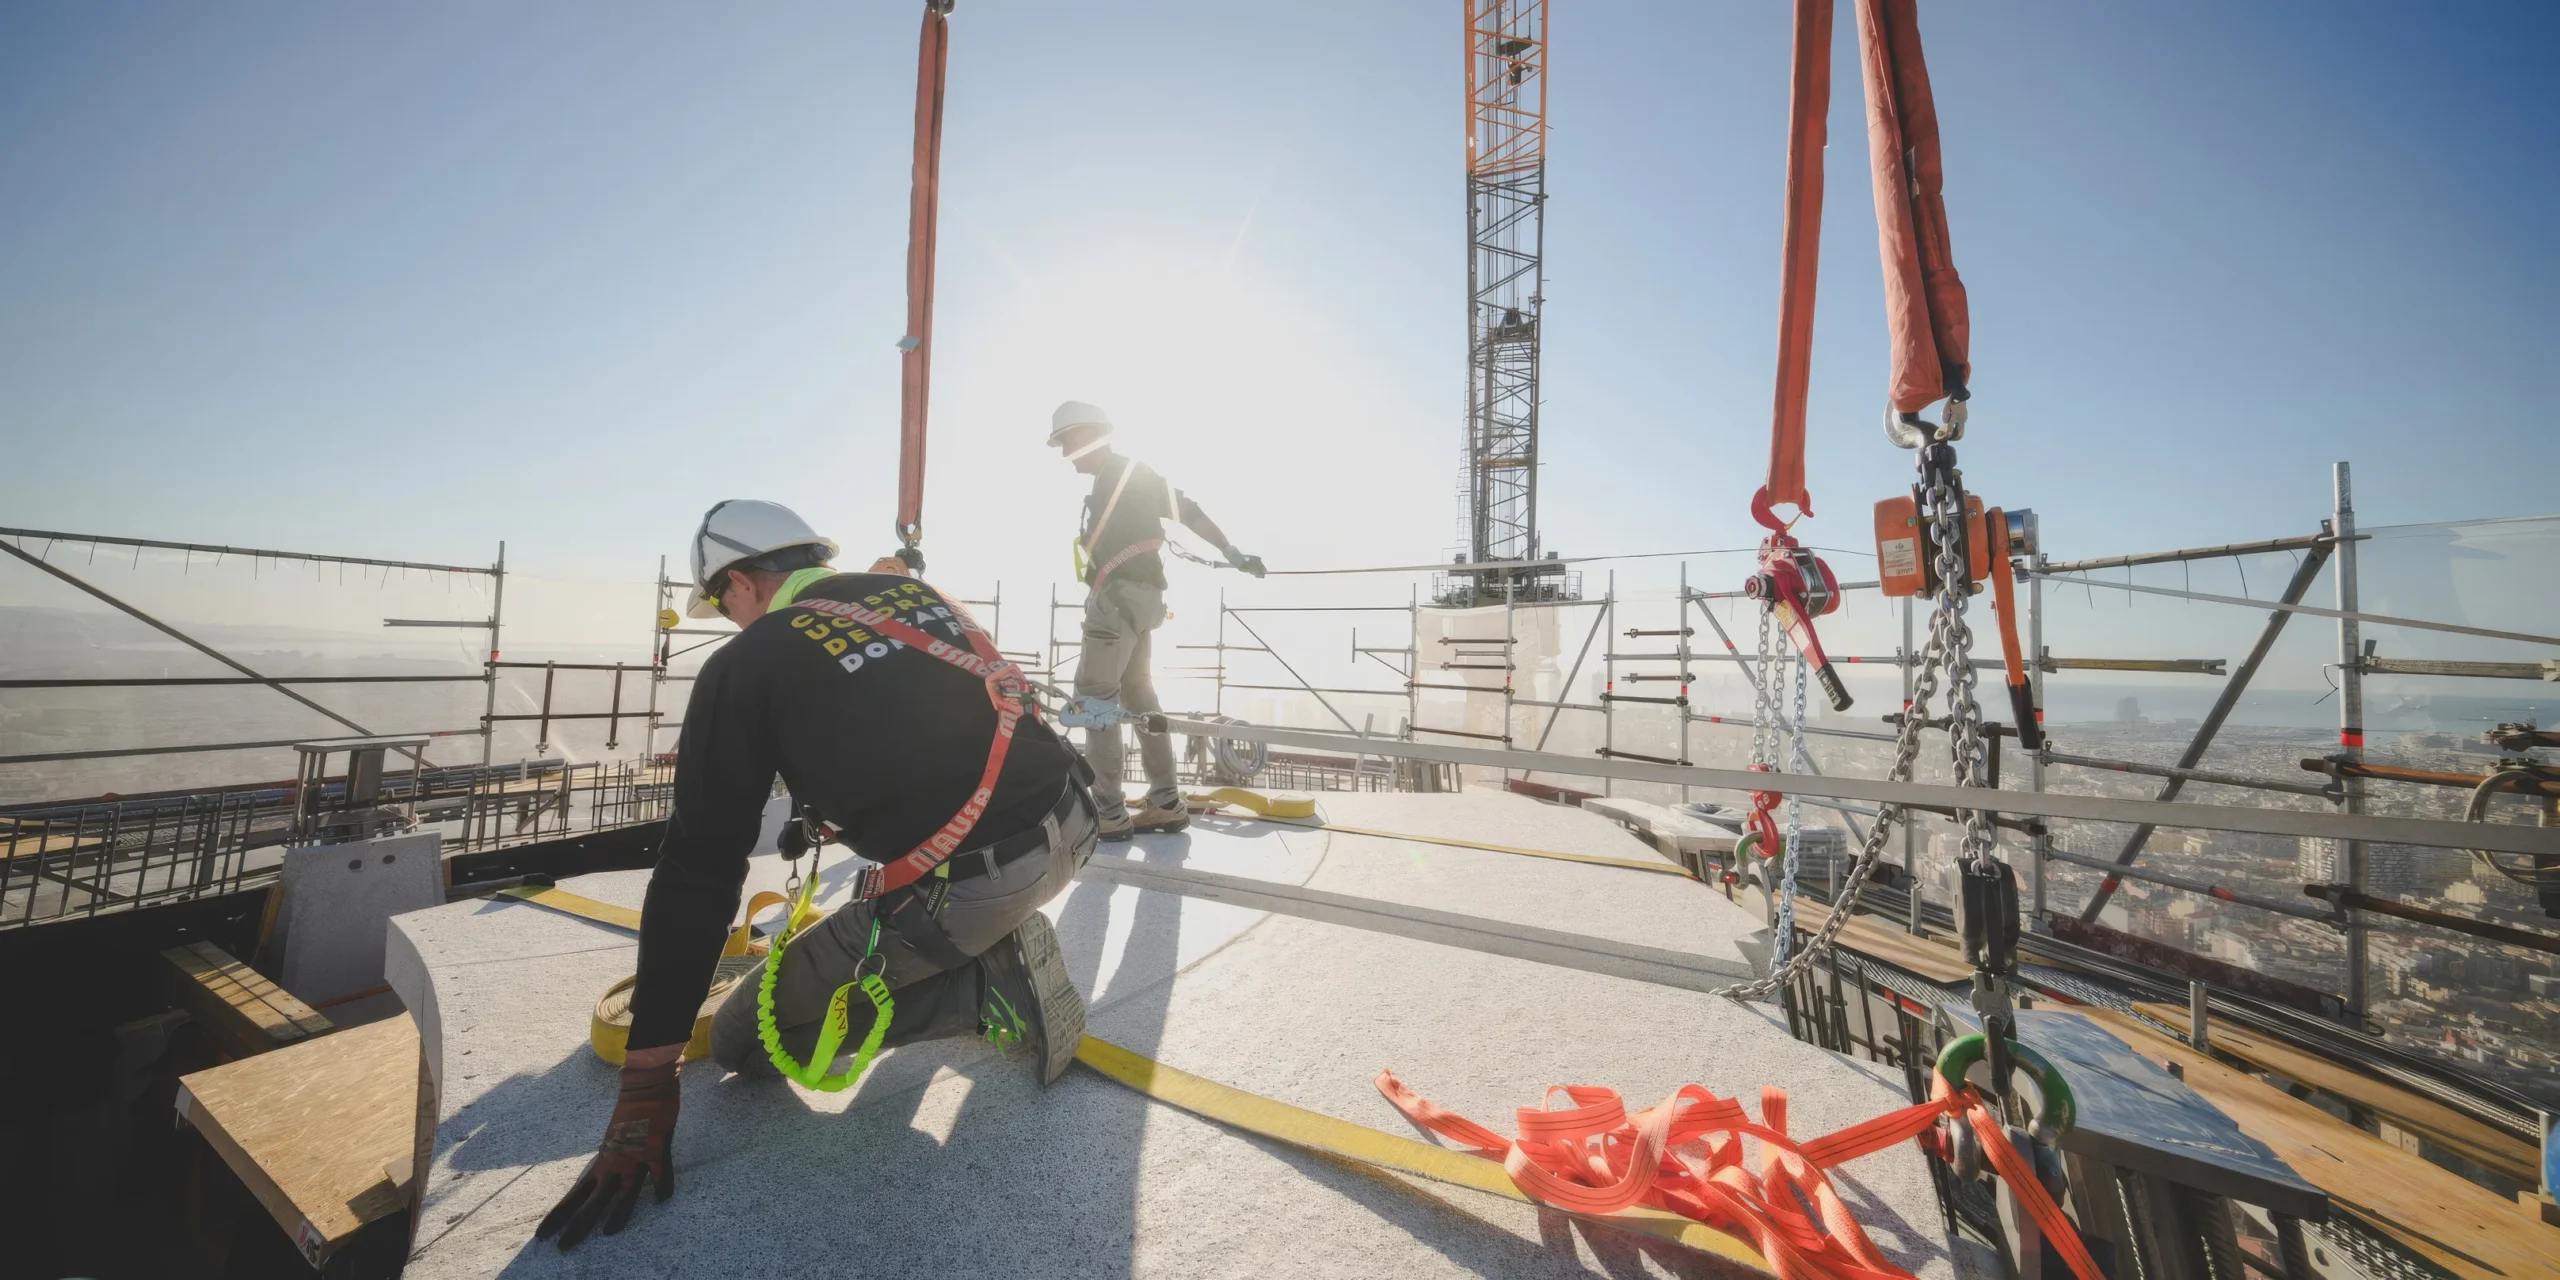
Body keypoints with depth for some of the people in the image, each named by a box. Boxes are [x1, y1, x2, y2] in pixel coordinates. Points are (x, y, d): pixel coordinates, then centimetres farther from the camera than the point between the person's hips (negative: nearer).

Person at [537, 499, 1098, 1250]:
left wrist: (645, 1084, 8)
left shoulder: (744, 668, 1)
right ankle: (993, 946, 21)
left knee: (743, 1040, 17)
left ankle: (988, 987, 1)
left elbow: (697, 874, 1)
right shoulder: (912, 591, 16)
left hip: (965, 894, -7)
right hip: (1070, 827, 7)